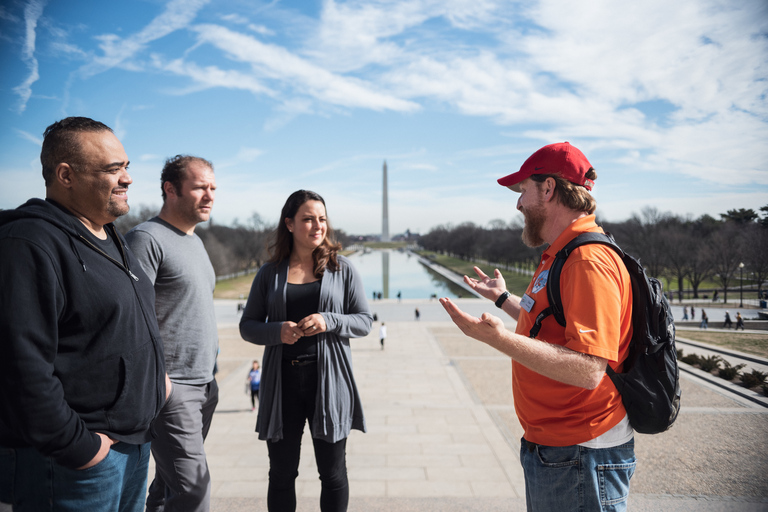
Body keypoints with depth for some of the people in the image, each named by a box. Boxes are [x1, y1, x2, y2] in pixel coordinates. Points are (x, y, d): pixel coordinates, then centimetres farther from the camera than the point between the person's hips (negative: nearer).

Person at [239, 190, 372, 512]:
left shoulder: (342, 269, 3)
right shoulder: (270, 273, 5)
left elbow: (364, 321, 2)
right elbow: (247, 326, 8)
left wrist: (329, 322, -17)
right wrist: (277, 331, -13)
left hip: (328, 379, -1)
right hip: (282, 380, 1)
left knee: (333, 473, 10)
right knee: (281, 473, 13)